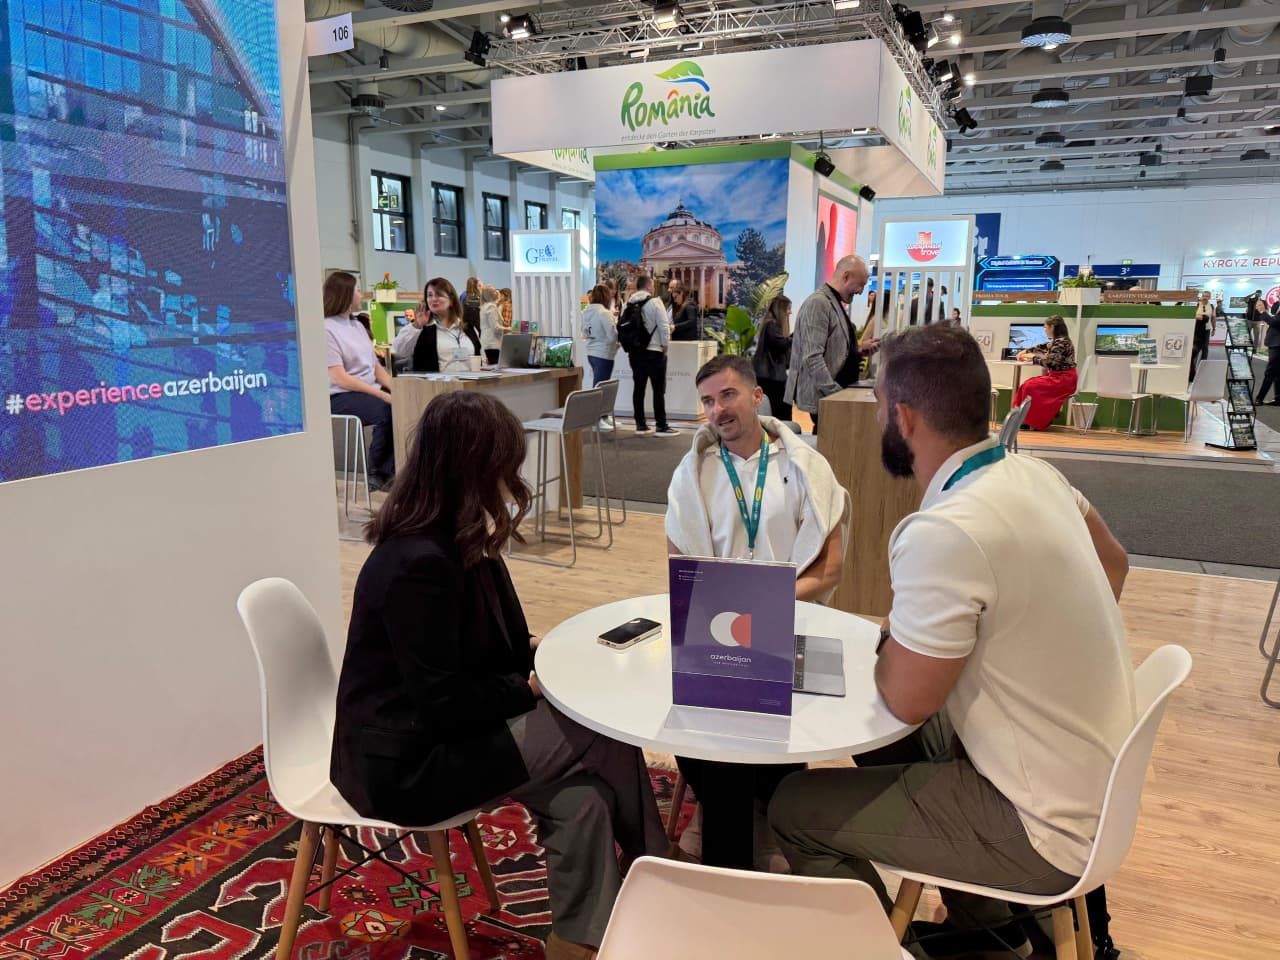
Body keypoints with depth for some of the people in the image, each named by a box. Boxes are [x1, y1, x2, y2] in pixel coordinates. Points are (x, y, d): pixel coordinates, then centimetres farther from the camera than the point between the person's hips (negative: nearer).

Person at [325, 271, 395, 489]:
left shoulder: (357, 325, 18)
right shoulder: (327, 329, -7)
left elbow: (376, 366, 14)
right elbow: (340, 379, -16)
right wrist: (383, 395, -22)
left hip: (371, 391, 7)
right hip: (340, 398, -7)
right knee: (389, 410, -31)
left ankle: (390, 471, -14)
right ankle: (377, 473, -12)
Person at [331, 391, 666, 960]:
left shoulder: (451, 542, 5)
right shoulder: (419, 563, -26)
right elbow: (442, 703, -24)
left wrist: (535, 651, -1)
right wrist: (529, 686, -11)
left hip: (434, 734, 9)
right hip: (405, 762, -9)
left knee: (581, 790, -9)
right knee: (605, 741, -13)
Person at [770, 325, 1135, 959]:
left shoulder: (943, 533, -30)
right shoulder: (1036, 475, -3)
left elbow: (905, 699, -19)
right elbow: (1114, 564, 17)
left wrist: (895, 635, 1)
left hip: (1047, 828, -8)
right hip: (1094, 780, 8)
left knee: (795, 809, -1)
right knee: (882, 742, 25)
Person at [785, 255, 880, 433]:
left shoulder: (835, 303, 15)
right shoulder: (818, 303, -15)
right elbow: (813, 358, -23)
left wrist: (858, 349, 9)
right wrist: (836, 392, -23)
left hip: (835, 393, 9)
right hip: (824, 397, -9)